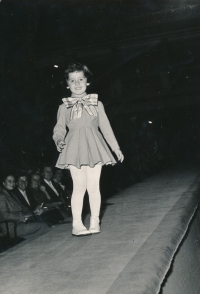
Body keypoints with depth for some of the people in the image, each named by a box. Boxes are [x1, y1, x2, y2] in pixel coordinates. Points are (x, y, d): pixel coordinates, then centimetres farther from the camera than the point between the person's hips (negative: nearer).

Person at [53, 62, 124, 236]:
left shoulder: (96, 103, 11)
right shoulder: (64, 107, 9)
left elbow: (105, 126, 12)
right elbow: (59, 128, 6)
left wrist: (116, 147, 10)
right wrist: (59, 140, -16)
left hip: (94, 147, 1)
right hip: (75, 148, -1)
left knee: (93, 186, 1)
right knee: (79, 186, -5)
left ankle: (95, 222, 12)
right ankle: (77, 224, 3)